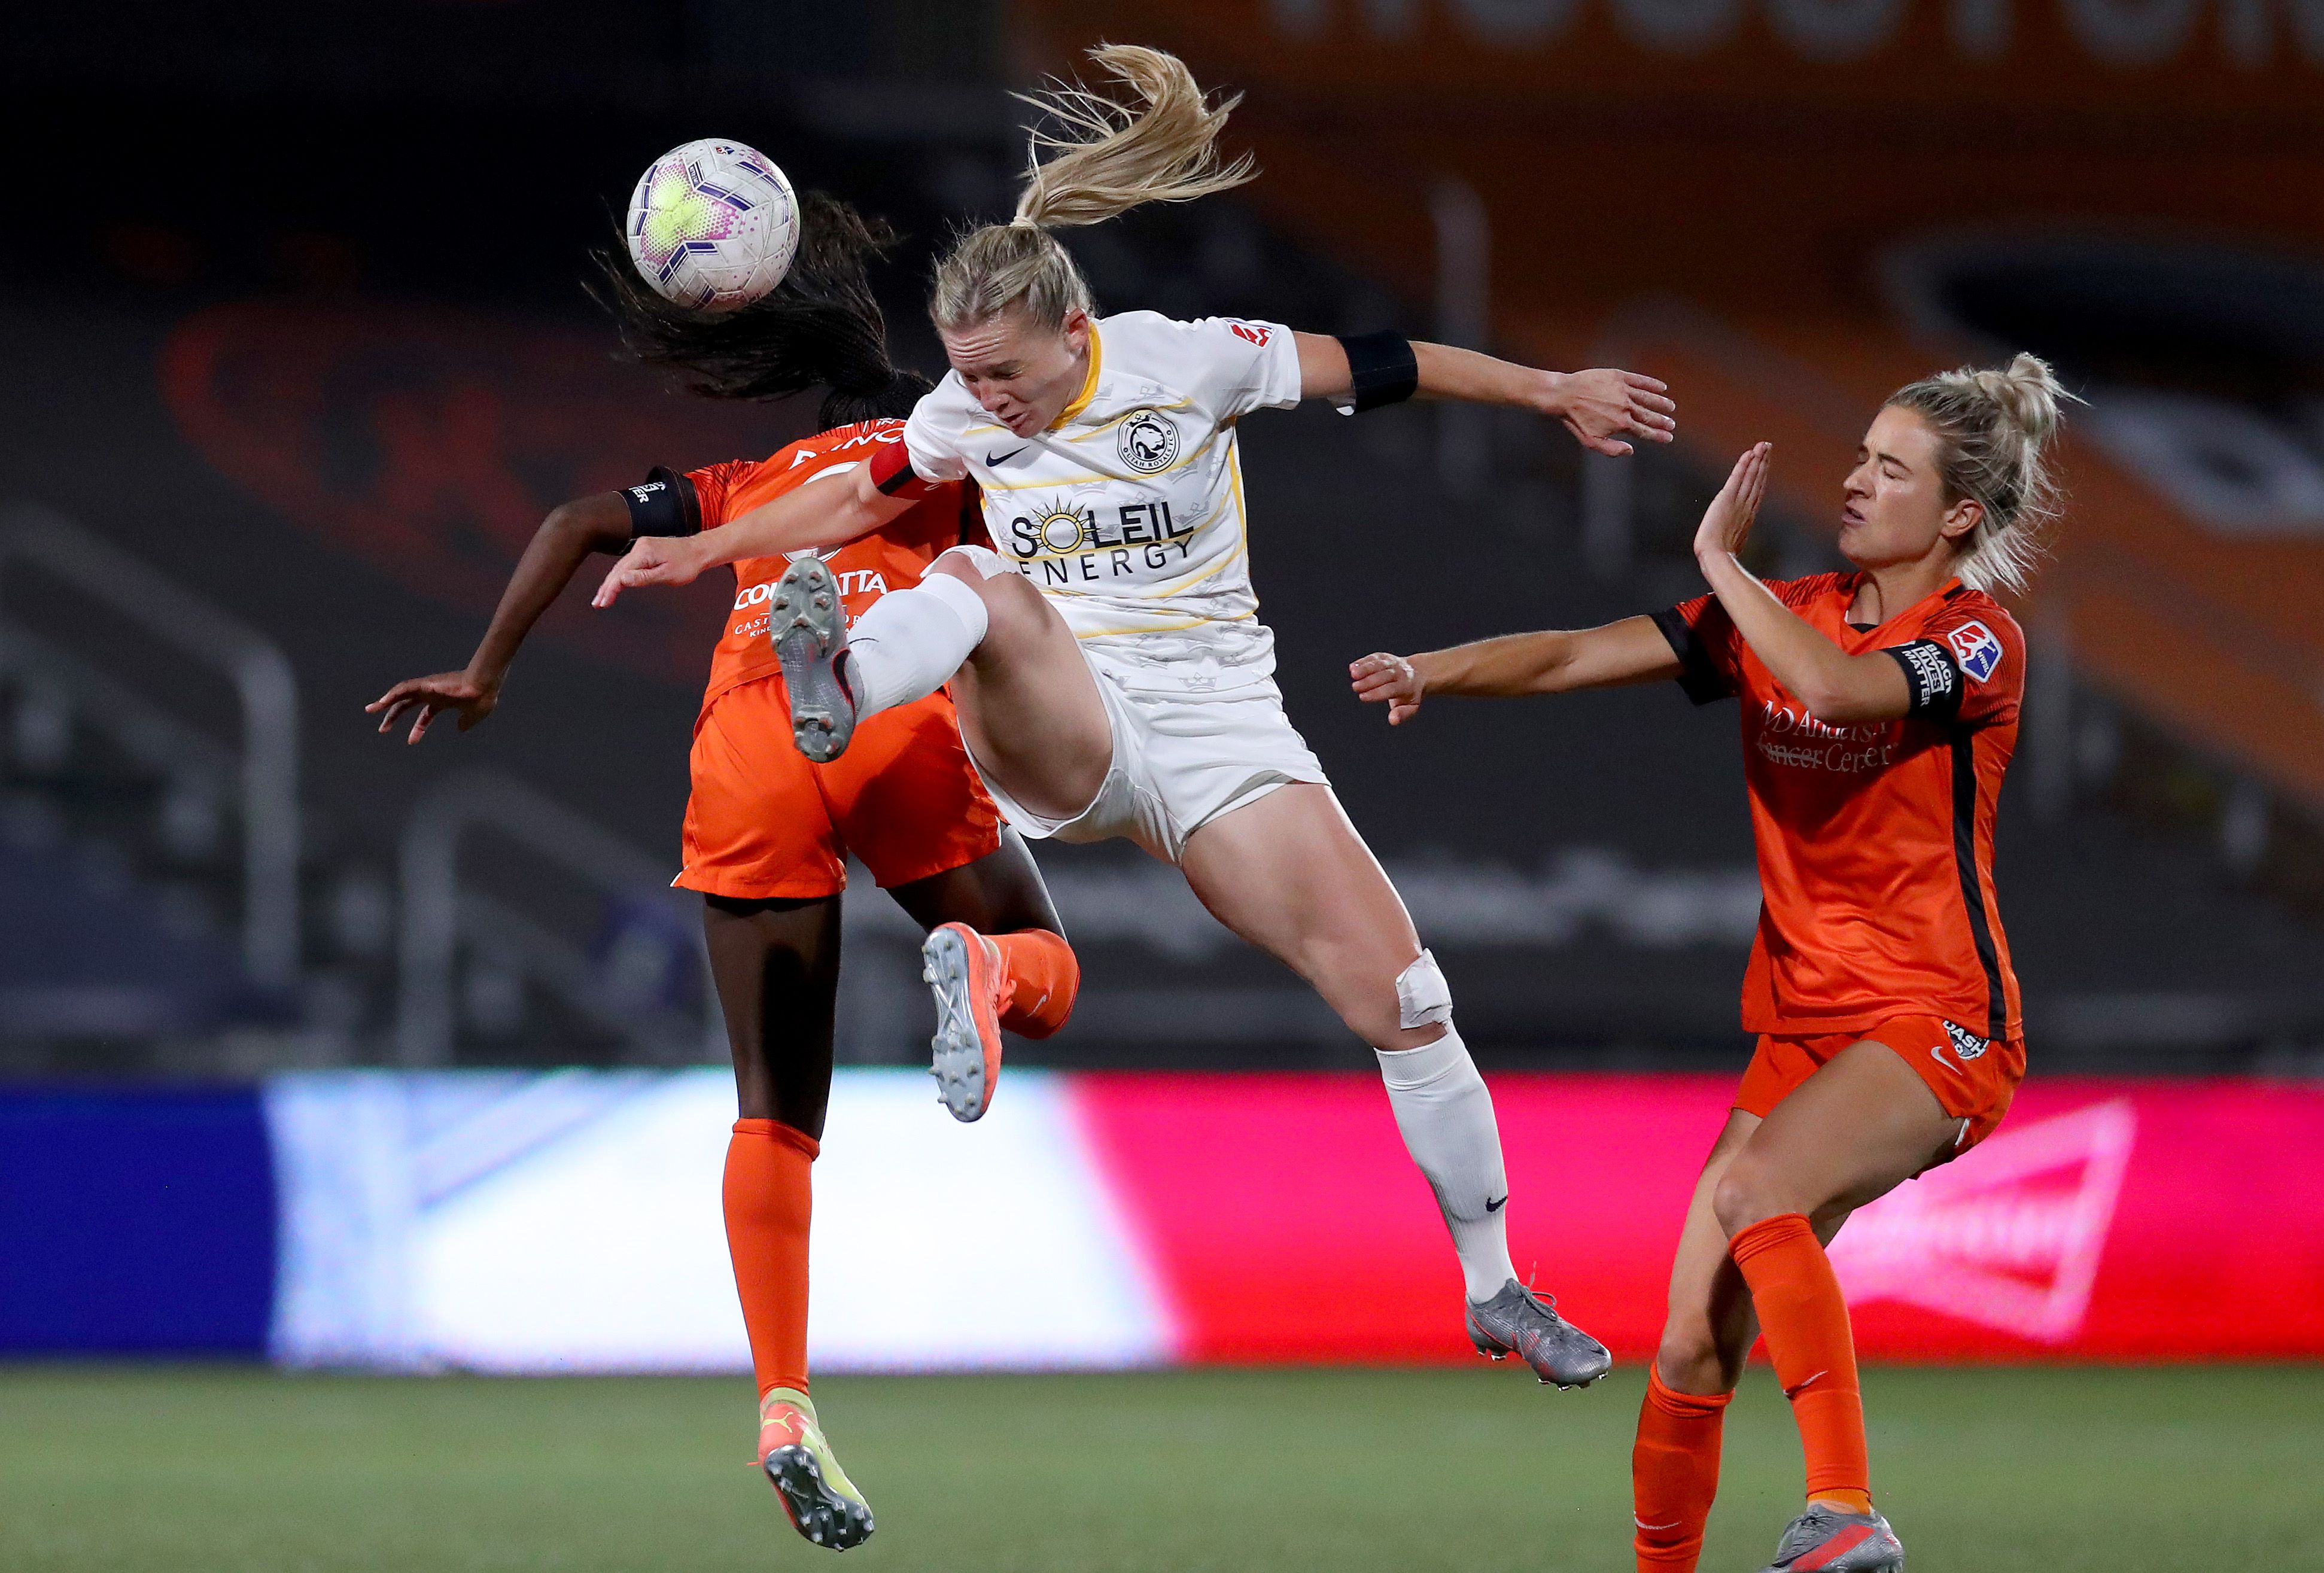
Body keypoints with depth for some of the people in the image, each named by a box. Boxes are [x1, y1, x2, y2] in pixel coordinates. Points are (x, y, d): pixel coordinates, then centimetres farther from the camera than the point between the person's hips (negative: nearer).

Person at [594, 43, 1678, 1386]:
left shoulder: (1189, 360, -7)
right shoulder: (966, 416, 3)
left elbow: (1375, 368, 1)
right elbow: (861, 498, 20)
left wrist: (1554, 393, 7)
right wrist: (704, 551, 16)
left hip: (1216, 729, -1)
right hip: (1059, 740, 1)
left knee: (1399, 995, -10)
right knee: (986, 587, -33)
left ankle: (1497, 1290, 7)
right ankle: (836, 700, -68)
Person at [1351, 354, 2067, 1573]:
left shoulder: (1975, 641, -9)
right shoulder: (1783, 612, 10)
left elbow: (1835, 688, -29)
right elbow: (1577, 656, 4)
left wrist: (1723, 562, -16)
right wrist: (1435, 672, -13)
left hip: (1936, 1022, -7)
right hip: (1802, 1022, 7)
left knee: (1751, 1192, -34)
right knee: (1696, 1338, -1)